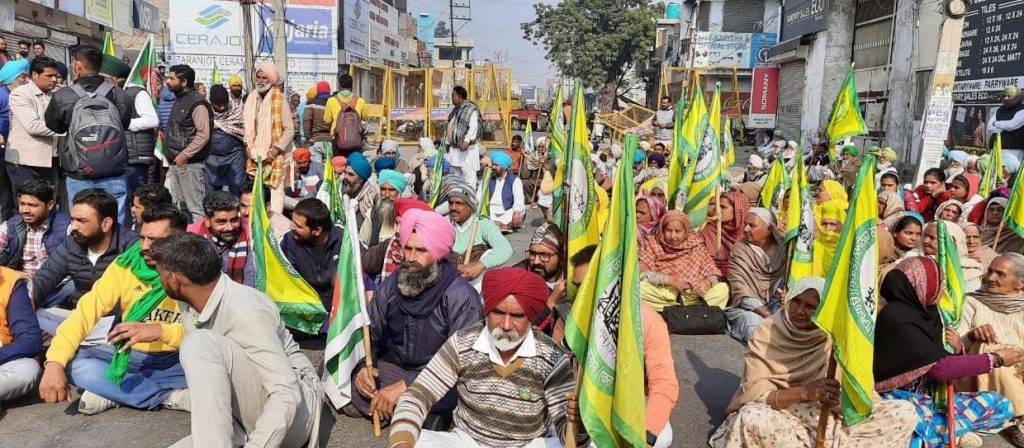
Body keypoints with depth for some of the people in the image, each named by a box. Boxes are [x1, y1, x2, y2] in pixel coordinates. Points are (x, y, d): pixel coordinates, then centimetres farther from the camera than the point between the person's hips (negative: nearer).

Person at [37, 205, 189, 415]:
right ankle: (171, 397, -19)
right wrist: (55, 362, -25)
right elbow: (87, 310, -12)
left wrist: (159, 331, -36)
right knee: (71, 362, -21)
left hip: (177, 360, -3)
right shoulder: (126, 265, -6)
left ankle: (112, 392, -16)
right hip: (130, 355, 3)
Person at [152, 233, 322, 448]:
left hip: (293, 408, -8)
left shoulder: (245, 310, -24)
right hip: (249, 420, 8)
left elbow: (288, 394, -28)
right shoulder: (188, 305, 1)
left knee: (200, 343, -27)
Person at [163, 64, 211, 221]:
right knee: (176, 207, 15)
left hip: (190, 163, -10)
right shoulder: (179, 99, 16)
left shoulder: (197, 103, -13)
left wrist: (184, 155, -20)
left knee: (195, 207, -7)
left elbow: (203, 135, -21)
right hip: (176, 162, 10)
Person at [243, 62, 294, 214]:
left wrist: (274, 152, -14)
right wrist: (248, 146, 4)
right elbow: (247, 125, 17)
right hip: (255, 155, 5)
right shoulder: (252, 98, 9)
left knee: (276, 189, -6)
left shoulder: (279, 100, -8)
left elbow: (289, 130, -11)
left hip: (273, 155, -5)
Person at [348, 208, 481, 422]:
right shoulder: (391, 285, 0)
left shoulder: (461, 298, -17)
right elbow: (369, 333, 8)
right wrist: (363, 366, -15)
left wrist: (406, 386, -31)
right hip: (394, 367, 4)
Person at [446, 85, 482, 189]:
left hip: (467, 148, -10)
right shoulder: (456, 110, 19)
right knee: (455, 173, 14)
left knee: (468, 172, -10)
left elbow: (473, 127, -23)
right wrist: (449, 142, 24)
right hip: (455, 147, 10)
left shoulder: (471, 109, -11)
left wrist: (467, 140, -32)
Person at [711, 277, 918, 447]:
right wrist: (804, 392, -33)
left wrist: (838, 399, -27)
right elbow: (756, 395, -17)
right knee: (751, 417, -37)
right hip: (780, 414, -3)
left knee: (905, 413, -13)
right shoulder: (766, 332, -9)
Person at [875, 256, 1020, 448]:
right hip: (900, 400, -9)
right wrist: (996, 359, -11)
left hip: (929, 397, 9)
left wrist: (956, 350, -7)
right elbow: (938, 368, -21)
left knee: (1000, 405, 2)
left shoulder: (926, 311, 7)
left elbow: (942, 361, 17)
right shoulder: (896, 318, -18)